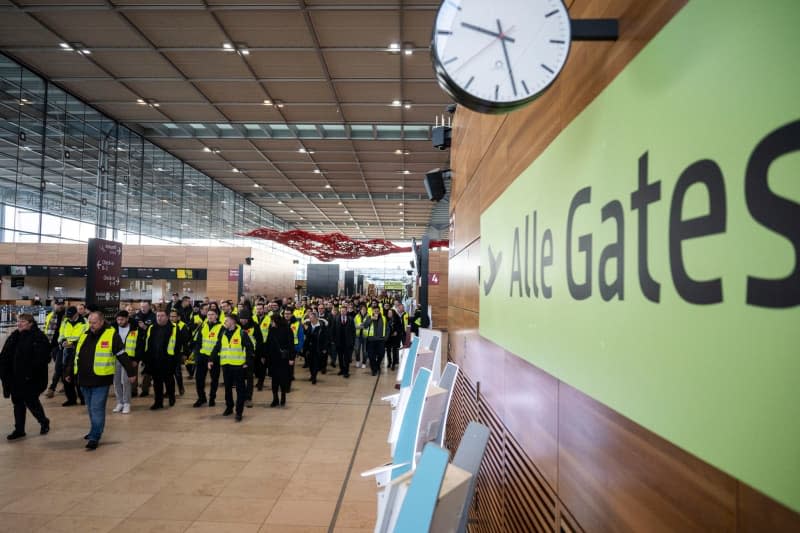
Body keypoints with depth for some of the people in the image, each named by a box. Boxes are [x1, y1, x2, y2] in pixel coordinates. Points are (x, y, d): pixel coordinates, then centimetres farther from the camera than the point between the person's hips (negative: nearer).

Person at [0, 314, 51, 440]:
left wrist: (31, 373, -22)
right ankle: (19, 429, 25)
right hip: (15, 378, 7)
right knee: (18, 402, 13)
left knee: (31, 401, 0)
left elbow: (42, 359, -18)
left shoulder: (39, 338, -12)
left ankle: (44, 422, 25)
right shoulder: (14, 336, 9)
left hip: (31, 379, -6)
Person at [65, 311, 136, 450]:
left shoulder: (111, 335, -10)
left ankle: (95, 438, 2)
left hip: (101, 381, -6)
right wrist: (70, 373, 23)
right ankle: (95, 430, 37)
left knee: (97, 409, -5)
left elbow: (122, 355, -9)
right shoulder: (84, 335, 9)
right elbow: (75, 356, 20)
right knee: (91, 408, 19)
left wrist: (130, 372, -8)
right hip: (84, 380, 6)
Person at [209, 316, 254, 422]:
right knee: (227, 388, 15)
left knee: (240, 389, -1)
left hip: (239, 366, -5)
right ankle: (229, 407, 31)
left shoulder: (242, 333, -7)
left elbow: (250, 348, -6)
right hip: (226, 365, 5)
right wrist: (211, 360, 6)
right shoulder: (223, 333, 10)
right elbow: (217, 348, 14)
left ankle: (239, 412, 4)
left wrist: (248, 362, -10)